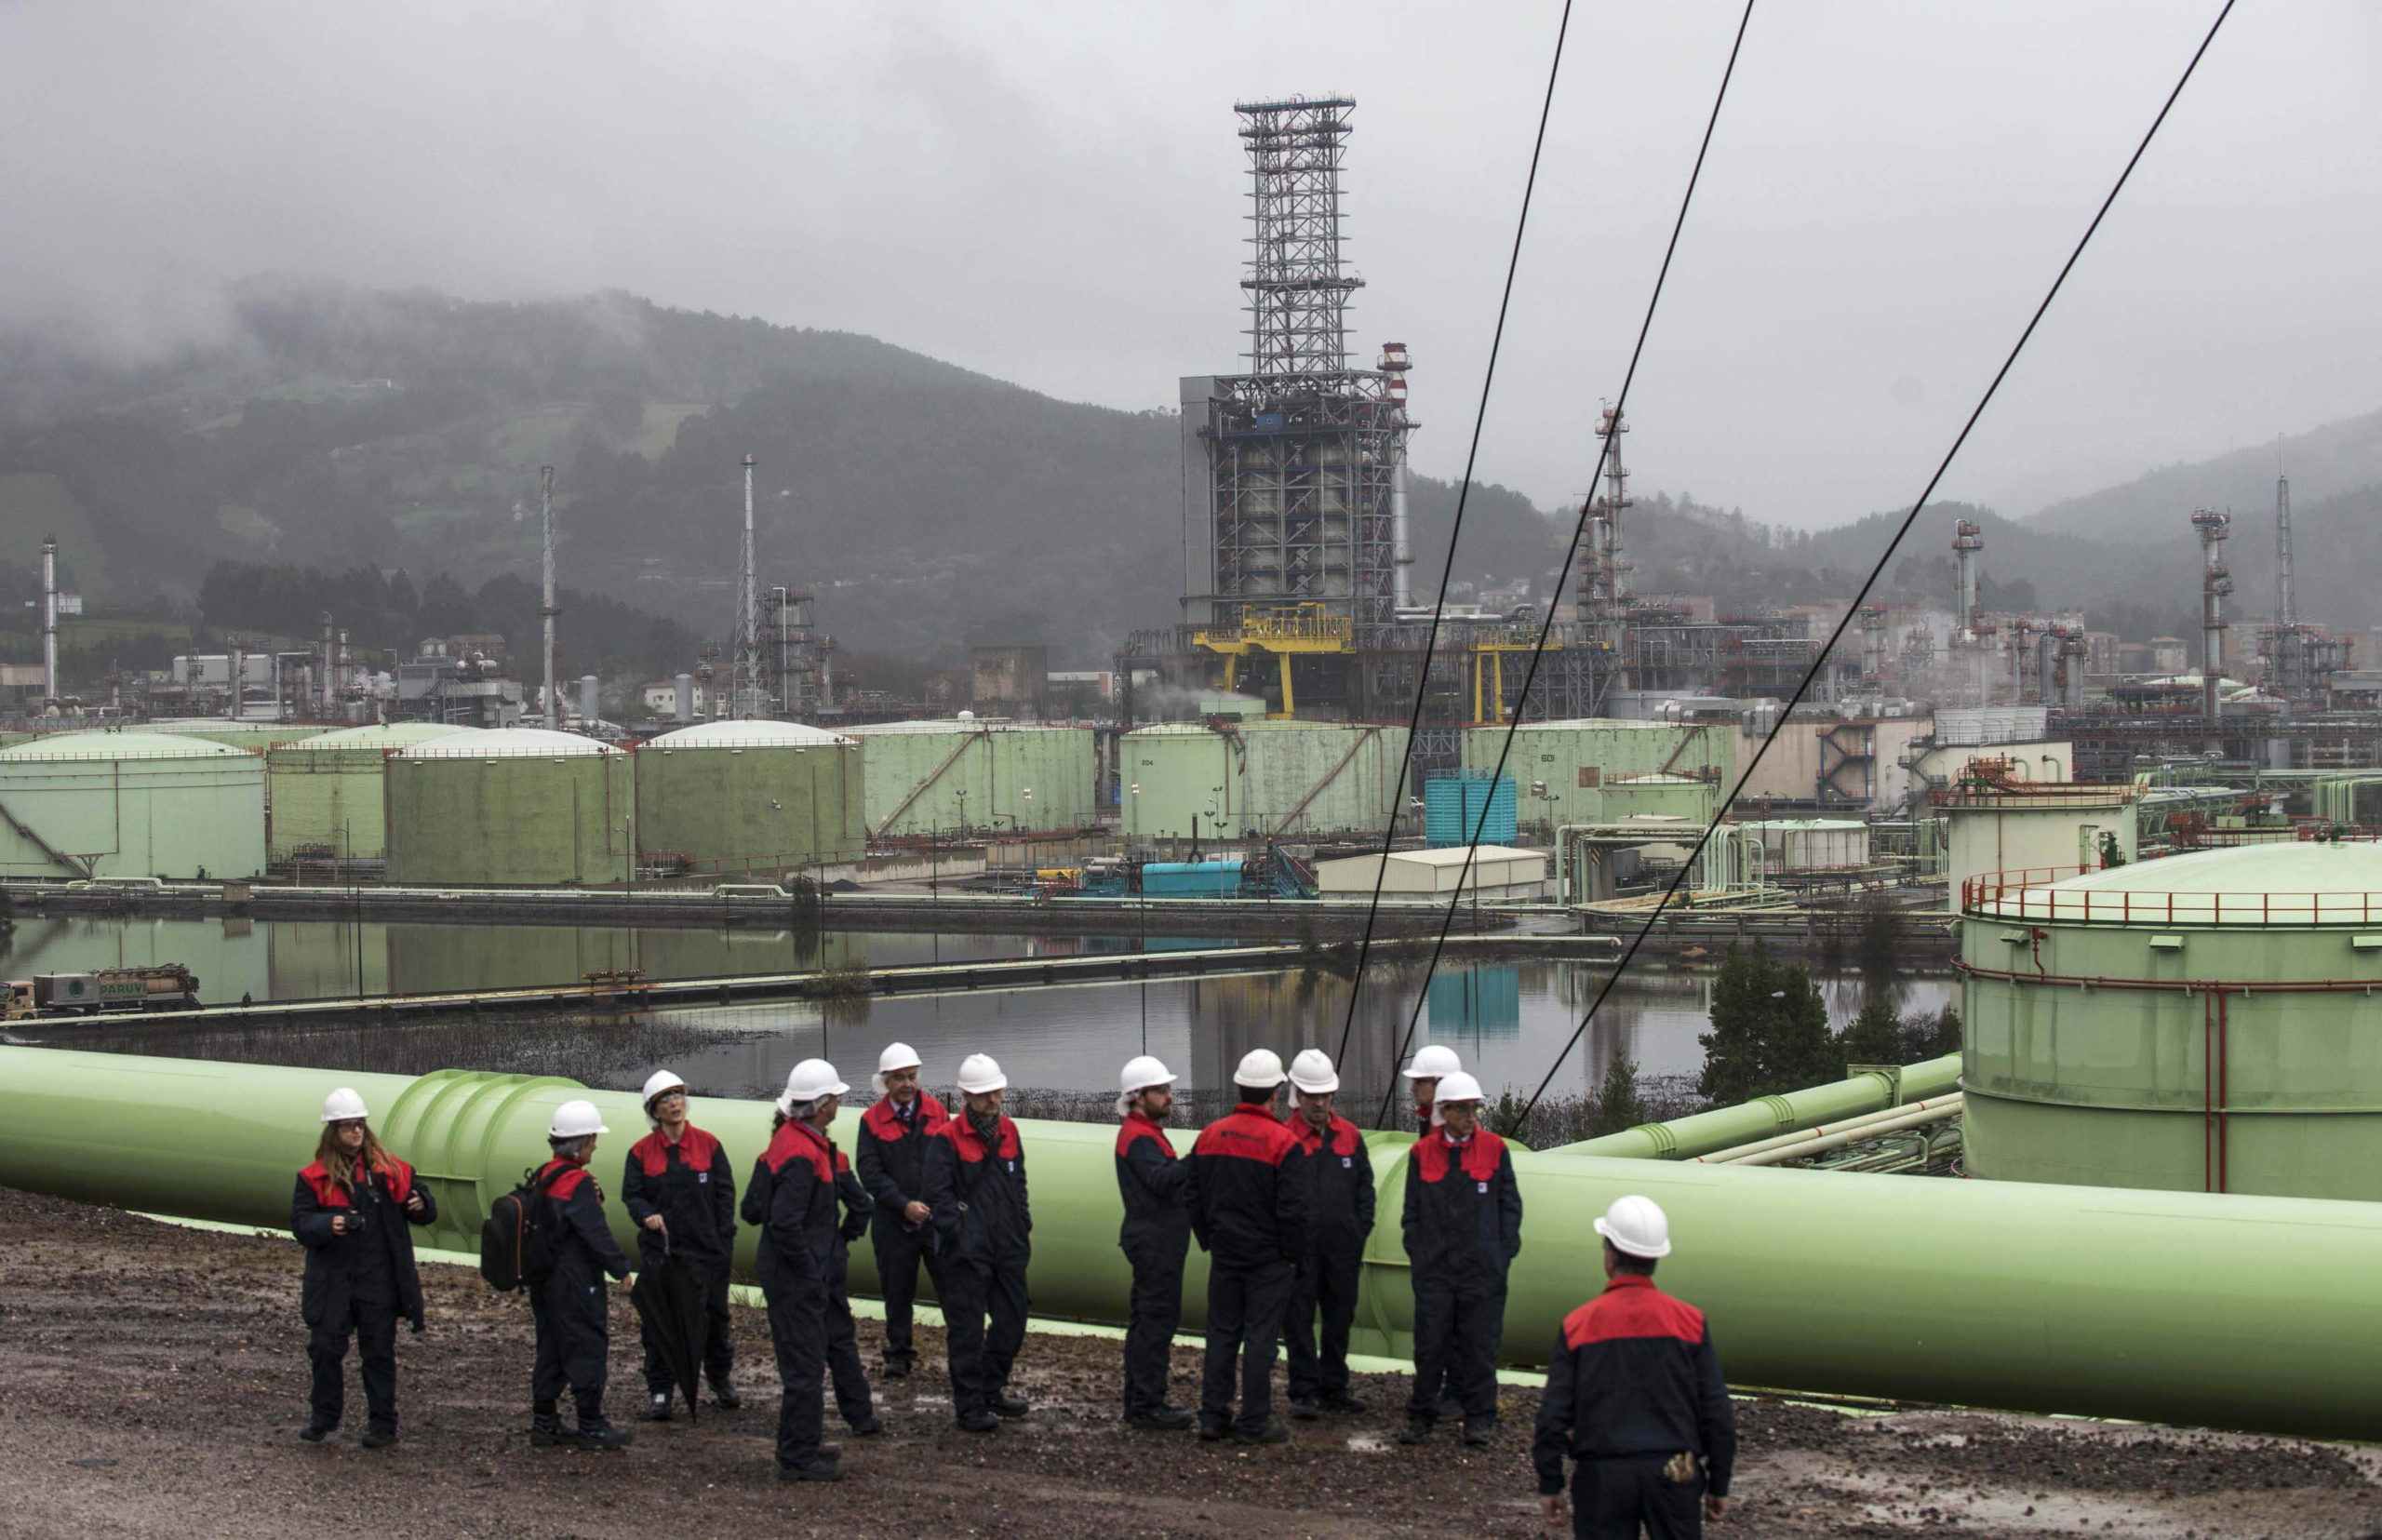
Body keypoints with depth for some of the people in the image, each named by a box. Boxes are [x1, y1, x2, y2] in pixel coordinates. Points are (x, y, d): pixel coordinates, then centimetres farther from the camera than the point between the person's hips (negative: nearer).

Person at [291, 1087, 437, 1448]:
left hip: (379, 1280, 0)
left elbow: (425, 1211, 12)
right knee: (325, 1348, 3)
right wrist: (328, 1225, -24)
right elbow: (300, 1223, -4)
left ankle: (383, 1424, 13)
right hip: (331, 1279, 0)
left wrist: (420, 1205, -13)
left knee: (379, 1352, 5)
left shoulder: (390, 1170, 4)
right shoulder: (315, 1177, 2)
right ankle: (324, 1418, 21)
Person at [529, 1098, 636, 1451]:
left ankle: (544, 1423, 16)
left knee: (551, 1352, 13)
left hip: (545, 1282, 9)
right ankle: (591, 1427, 1)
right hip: (575, 1286, -9)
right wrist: (620, 1268, -12)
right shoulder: (577, 1183, -17)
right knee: (587, 1351, -3)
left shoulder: (544, 1177, 11)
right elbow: (596, 1233, -20)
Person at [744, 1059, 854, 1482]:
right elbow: (785, 1223, -30)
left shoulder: (786, 1138, 8)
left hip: (783, 1272, 11)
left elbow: (753, 1210, 15)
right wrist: (810, 1269, -19)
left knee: (804, 1363, 21)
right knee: (804, 1367, -3)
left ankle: (801, 1445, 32)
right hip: (797, 1278, -10)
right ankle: (797, 1459, 4)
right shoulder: (803, 1154, -23)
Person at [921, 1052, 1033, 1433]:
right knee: (967, 1328, -1)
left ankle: (992, 1390, 31)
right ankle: (969, 1405, 7)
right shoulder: (947, 1138, -10)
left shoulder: (1008, 1131, 10)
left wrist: (1024, 1226, 12)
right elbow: (939, 1194, -13)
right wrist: (960, 1234, -15)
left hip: (1008, 1246, 7)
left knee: (1012, 1322, 14)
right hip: (967, 1251, -7)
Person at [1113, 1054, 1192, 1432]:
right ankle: (1147, 1406, -8)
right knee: (1157, 1319, -10)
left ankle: (1140, 1401, 22)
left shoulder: (1146, 1132, 20)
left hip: (1154, 1240, 11)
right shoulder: (1139, 1137, -14)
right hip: (1154, 1241, -11)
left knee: (1147, 1319, 15)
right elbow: (1161, 1178, -30)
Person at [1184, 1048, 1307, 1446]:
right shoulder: (1281, 1142, -13)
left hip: (1224, 1253, 5)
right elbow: (1293, 1207, -14)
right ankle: (1254, 1422, 3)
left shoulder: (1211, 1135, 3)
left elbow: (1194, 1197, 10)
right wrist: (1293, 1252, -2)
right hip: (1268, 1259, -5)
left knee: (1222, 1334, 11)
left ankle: (1213, 1416, 13)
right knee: (1260, 1337, 0)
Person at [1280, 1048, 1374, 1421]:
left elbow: (1364, 1187, 15)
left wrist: (1360, 1233, 8)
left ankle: (1333, 1387, 22)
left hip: (1343, 1249, 4)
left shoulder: (1349, 1135, 9)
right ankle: (1305, 1393, 4)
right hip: (1300, 1248, -4)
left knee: (1339, 1319, 12)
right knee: (1299, 1320, -1)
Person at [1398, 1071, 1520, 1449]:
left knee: (1479, 1343, 3)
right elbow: (1413, 1210, 9)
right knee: (1430, 1342, 3)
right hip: (1434, 1267, 1)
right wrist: (1416, 1254, 2)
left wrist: (1504, 1253, -1)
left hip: (1483, 1267, -1)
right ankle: (1422, 1414, 14)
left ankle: (1479, 1417, 13)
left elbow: (1510, 1205, 6)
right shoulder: (1422, 1153, 4)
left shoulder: (1494, 1149, 2)